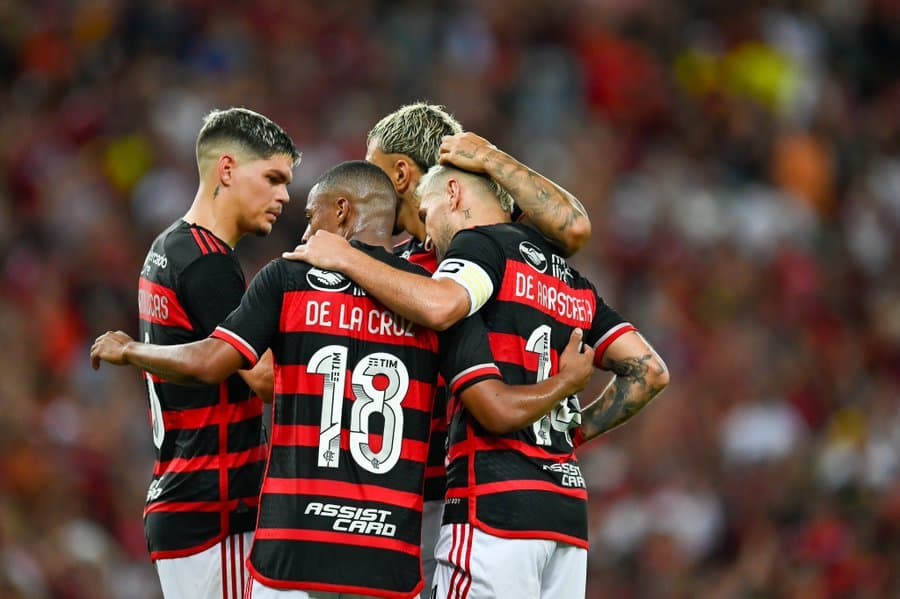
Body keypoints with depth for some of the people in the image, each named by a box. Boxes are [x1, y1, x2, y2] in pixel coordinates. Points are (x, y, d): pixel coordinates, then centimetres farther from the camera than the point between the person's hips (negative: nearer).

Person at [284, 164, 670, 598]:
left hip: (496, 502, -8)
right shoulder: (571, 278, 23)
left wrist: (345, 259, -13)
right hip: (567, 506, 8)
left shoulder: (484, 245, -1)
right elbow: (649, 371, 20)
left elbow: (439, 307, -23)